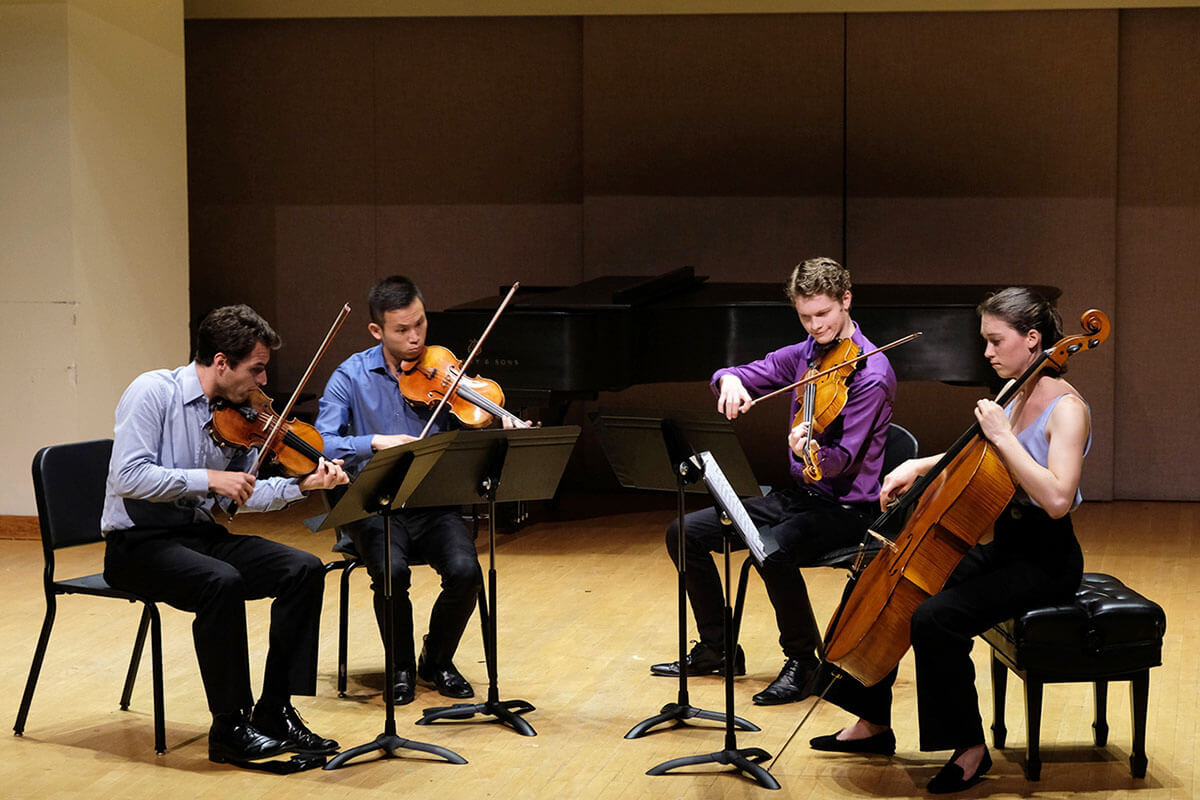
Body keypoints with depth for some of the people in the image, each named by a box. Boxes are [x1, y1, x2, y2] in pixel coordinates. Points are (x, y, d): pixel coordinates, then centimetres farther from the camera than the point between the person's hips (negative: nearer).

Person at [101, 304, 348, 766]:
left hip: (200, 534, 7)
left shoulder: (236, 414, 6)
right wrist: (208, 479, -24)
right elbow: (128, 478, -23)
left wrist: (302, 485, -5)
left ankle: (275, 712, -5)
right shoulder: (153, 392, -14)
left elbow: (244, 497, 11)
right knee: (222, 581, -35)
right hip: (138, 542, -7)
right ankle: (229, 730, -21)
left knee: (304, 569, -12)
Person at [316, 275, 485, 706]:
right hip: (375, 507, -1)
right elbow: (321, 445, -12)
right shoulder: (352, 376, -1)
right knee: (391, 571, -32)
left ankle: (438, 661, 4)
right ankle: (401, 667, -3)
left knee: (464, 570, -26)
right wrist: (375, 441, -27)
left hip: (433, 506, 2)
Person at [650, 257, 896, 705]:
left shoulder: (871, 374, -15)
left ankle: (802, 662, -14)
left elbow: (844, 461, -21)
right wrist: (730, 381, -15)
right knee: (686, 533, 0)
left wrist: (811, 451, -44)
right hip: (795, 493, 8)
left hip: (846, 506, -8)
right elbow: (742, 376, 9)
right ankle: (717, 649, 13)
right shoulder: (804, 355, 7)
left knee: (773, 552, -36)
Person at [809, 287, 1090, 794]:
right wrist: (918, 466, 9)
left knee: (934, 617, -29)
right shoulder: (1017, 398, 9)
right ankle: (875, 723, 18)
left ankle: (970, 748, -14)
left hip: (1046, 561, -9)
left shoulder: (1066, 409, -16)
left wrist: (1003, 436, -27)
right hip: (1004, 547, 9)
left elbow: (1057, 499, -30)